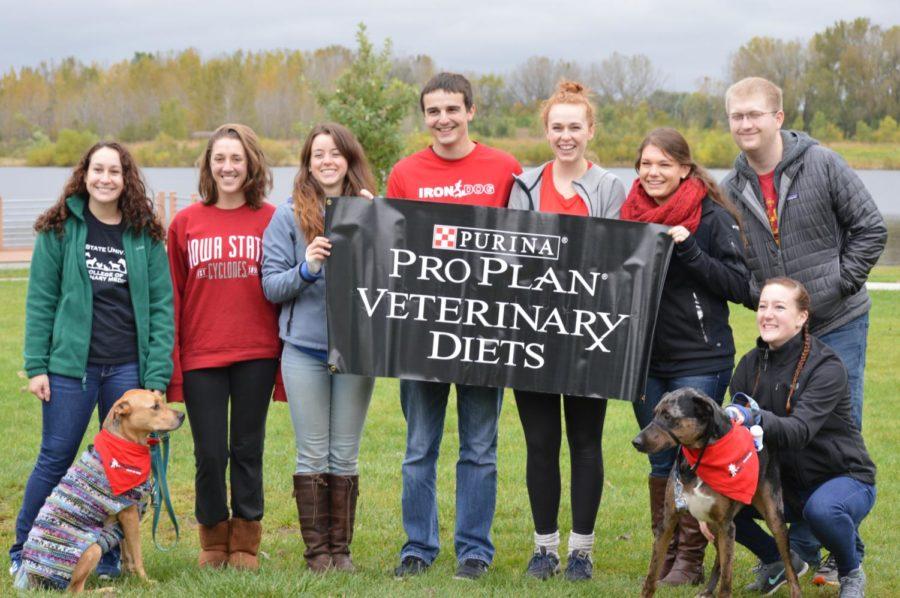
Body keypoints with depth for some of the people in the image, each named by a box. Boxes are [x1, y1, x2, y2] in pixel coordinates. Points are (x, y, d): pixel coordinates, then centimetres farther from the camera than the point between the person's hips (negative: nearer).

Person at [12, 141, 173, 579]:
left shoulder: (144, 235, 4)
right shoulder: (60, 229, 2)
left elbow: (161, 307, 2)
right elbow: (40, 301, 1)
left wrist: (157, 375, -5)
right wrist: (36, 366, -5)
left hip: (128, 369, 2)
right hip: (70, 366, -1)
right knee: (55, 459, 4)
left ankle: (109, 558, 17)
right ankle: (23, 552, 18)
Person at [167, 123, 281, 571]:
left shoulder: (271, 220, 2)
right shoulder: (185, 223, 4)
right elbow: (172, 298, 5)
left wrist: (287, 352, -1)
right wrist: (171, 362, 0)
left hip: (256, 354, 0)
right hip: (201, 356, 1)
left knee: (248, 451, 7)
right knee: (209, 454, 4)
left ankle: (245, 545, 18)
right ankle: (213, 541, 22)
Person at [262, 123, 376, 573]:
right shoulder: (289, 216, 2)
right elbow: (271, 286, 1)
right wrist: (305, 270, -17)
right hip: (304, 350, -1)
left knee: (345, 456, 7)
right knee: (312, 455, 3)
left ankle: (341, 548, 16)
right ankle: (316, 550, 12)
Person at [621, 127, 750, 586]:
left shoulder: (713, 218, -7)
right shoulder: (630, 214, 7)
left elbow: (739, 285, -10)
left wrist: (689, 251, -19)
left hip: (700, 360, -5)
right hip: (645, 357, 5)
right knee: (661, 461, 11)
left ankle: (690, 559, 7)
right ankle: (664, 554, 20)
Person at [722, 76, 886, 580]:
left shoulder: (821, 164, -10)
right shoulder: (734, 189, 2)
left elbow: (871, 229, -7)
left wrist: (835, 284, -11)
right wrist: (759, 297, -3)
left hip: (839, 324, -4)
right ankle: (800, 552, 19)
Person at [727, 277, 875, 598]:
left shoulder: (826, 366, -19)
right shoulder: (751, 365, -1)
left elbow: (799, 430, -33)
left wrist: (754, 418, -53)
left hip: (844, 478, -5)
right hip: (785, 481, 5)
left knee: (822, 509, -38)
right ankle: (778, 561, 10)